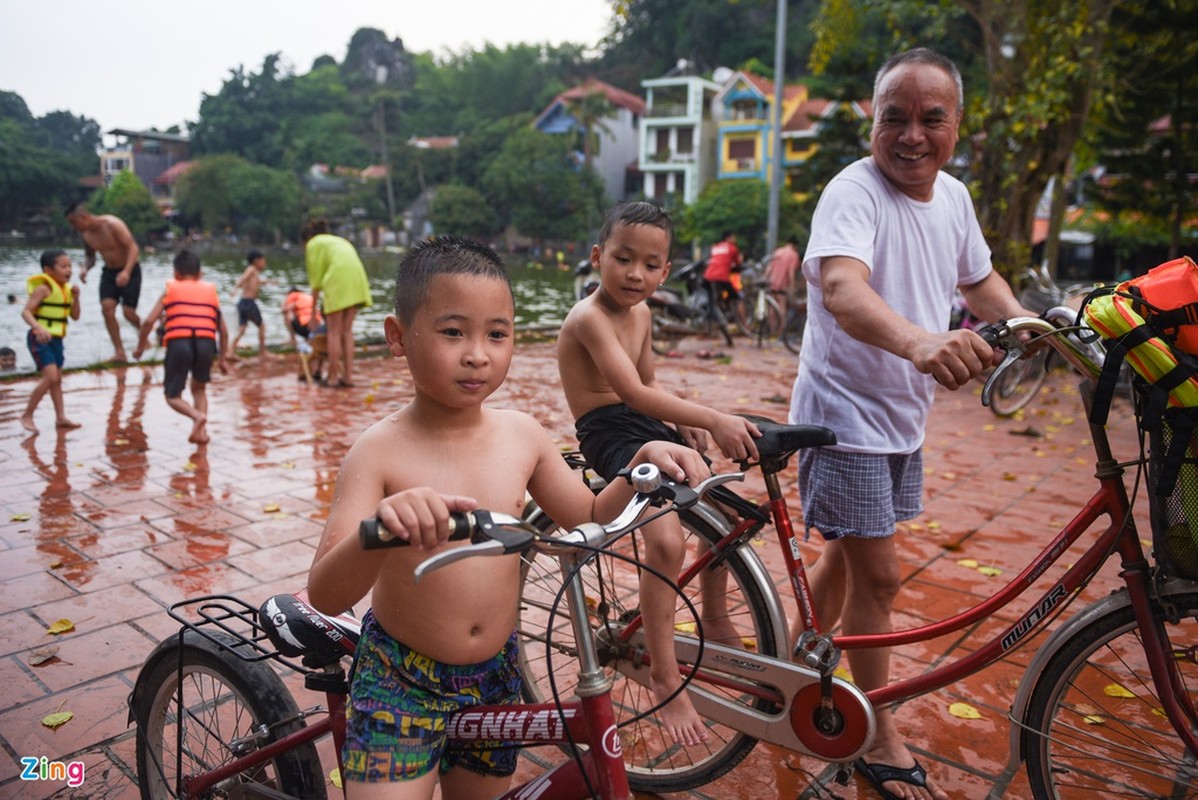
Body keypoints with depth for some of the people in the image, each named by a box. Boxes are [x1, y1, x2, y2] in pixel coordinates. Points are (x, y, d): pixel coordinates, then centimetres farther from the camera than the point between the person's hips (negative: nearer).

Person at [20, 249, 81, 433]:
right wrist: (38, 327, -38)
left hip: (56, 340, 9)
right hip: (40, 339, -9)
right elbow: (26, 311, -22)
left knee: (57, 379, 14)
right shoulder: (44, 288, -15)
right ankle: (27, 415, -3)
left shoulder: (65, 289, 8)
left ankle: (61, 417, 22)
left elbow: (75, 316, 11)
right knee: (50, 377, -17)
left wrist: (75, 297, -5)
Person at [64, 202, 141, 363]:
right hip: (109, 271, 6)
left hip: (129, 271, -6)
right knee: (107, 308, -13)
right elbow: (90, 256, 14)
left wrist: (126, 272, -38)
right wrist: (85, 269, -10)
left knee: (128, 312, -10)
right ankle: (120, 352, -9)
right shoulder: (85, 234, 0)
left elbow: (133, 248, -25)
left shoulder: (112, 224, -21)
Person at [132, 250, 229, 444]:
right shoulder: (211, 291, 22)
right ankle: (201, 431, 13)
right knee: (199, 388, 27)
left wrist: (140, 346, 22)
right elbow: (223, 331, 21)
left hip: (178, 343, -2)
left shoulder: (170, 290, 16)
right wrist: (222, 358, 30)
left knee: (173, 396, 12)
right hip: (206, 343, 2)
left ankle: (198, 416, -17)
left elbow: (149, 321, 7)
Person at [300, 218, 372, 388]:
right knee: (347, 331, 10)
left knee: (334, 332, 0)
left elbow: (316, 279, 7)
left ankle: (332, 377, 2)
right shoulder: (340, 241, 32)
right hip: (357, 279, 6)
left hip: (337, 281, -6)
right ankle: (348, 376, 8)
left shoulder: (314, 244, 13)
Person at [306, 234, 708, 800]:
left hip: (495, 677, 4)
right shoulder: (381, 450, -19)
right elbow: (325, 596, -27)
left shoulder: (521, 435, -7)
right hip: (401, 684, -4)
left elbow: (590, 520, 6)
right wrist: (378, 529, -48)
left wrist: (642, 464, -12)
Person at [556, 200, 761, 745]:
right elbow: (633, 393, -30)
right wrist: (713, 420, -35)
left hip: (648, 429, 10)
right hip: (610, 435, -9)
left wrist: (685, 421, 1)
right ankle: (664, 678, -12)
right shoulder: (589, 317, -19)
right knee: (666, 543, -26)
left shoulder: (640, 313, 11)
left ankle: (712, 620, 34)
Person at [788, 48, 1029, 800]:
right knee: (878, 574, -3)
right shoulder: (854, 192, -20)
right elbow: (842, 288, -41)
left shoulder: (952, 196, 4)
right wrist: (920, 342, -58)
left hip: (905, 415, 8)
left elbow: (979, 278, 21)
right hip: (845, 414, -8)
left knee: (850, 554, 19)